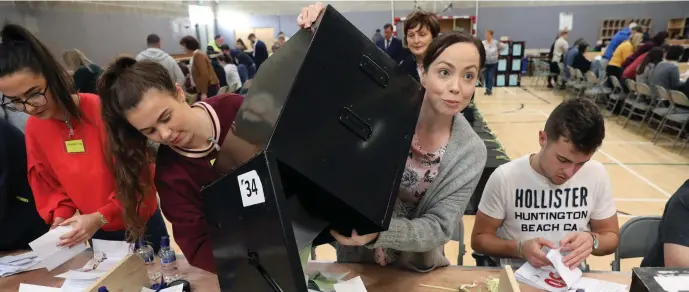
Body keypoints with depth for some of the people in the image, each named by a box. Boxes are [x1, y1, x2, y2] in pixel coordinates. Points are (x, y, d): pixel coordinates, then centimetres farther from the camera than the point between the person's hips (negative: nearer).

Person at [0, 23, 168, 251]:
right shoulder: (33, 128, -6)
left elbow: (139, 177, -19)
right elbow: (50, 185, 6)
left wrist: (101, 217, -24)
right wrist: (60, 217, -11)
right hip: (97, 233, 5)